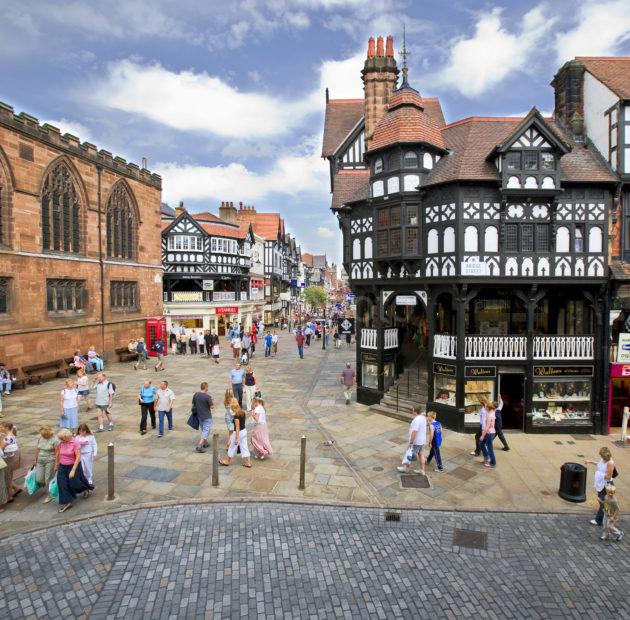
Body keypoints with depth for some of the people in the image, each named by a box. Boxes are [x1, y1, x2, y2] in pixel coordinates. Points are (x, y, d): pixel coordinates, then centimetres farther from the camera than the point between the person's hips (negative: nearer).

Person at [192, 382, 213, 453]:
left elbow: (193, 404, 5)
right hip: (207, 416, -6)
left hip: (199, 415, 7)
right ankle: (199, 446, -6)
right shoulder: (207, 396, -22)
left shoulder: (195, 395, -4)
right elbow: (211, 407, -13)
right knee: (206, 430, 1)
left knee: (202, 429, 22)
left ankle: (205, 442, 37)